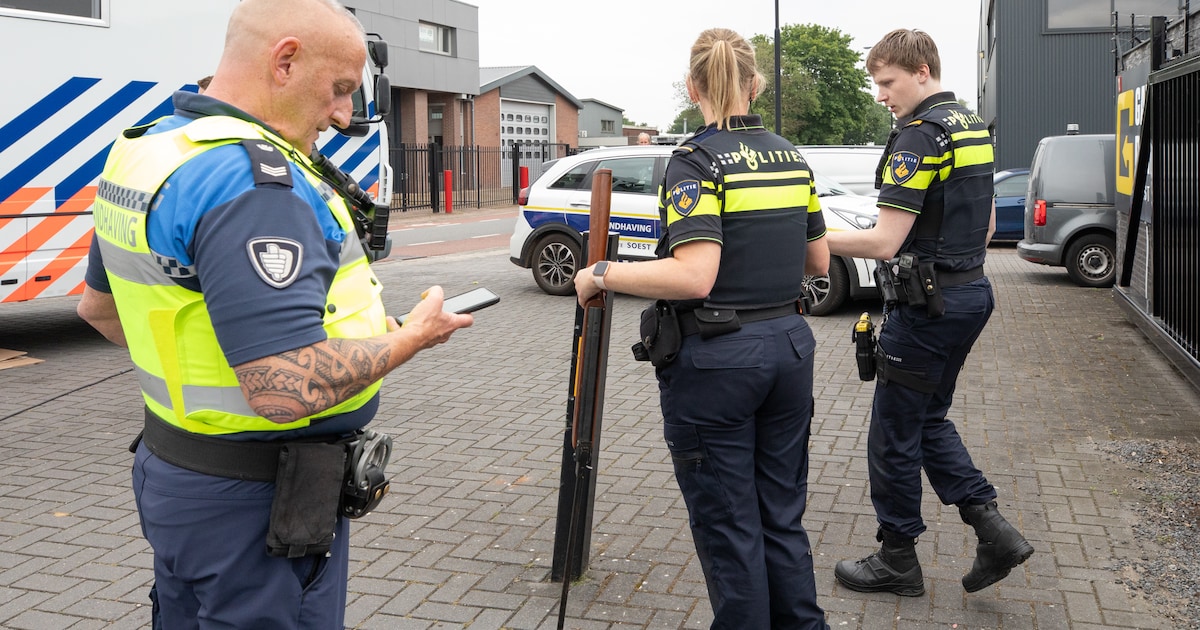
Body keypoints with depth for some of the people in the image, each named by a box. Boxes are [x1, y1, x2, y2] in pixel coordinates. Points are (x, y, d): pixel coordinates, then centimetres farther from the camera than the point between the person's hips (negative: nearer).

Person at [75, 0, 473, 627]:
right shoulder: (252, 180, -26)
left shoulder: (145, 148, 6)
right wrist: (413, 335, -17)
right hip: (254, 502, -9)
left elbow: (98, 305, 20)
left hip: (170, 465, 9)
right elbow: (290, 390, -31)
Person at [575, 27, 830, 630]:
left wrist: (602, 274, -14)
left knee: (728, 525, 7)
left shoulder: (698, 159, -14)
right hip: (788, 348, 7)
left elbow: (693, 276, -25)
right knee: (782, 516, 18)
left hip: (716, 359, -7)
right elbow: (818, 262, 14)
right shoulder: (790, 157, 7)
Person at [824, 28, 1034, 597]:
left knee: (894, 434, 4)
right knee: (929, 420, 20)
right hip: (971, 292, 10)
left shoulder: (919, 136, -18)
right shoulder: (973, 127, 12)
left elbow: (885, 242, -23)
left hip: (928, 305, -10)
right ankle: (993, 530, 14)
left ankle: (897, 561, 17)